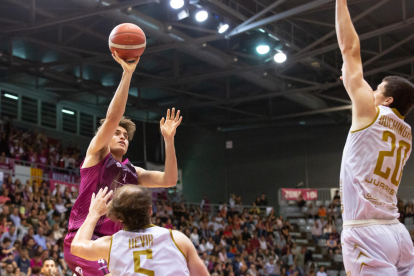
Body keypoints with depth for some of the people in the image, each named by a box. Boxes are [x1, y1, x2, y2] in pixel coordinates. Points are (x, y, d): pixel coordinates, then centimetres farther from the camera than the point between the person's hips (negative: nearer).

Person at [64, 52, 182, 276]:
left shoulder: (133, 173, 19)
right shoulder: (96, 153, 4)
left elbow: (169, 180, 6)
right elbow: (112, 118, -12)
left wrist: (168, 139, -1)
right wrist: (127, 74, -15)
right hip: (83, 239, -8)